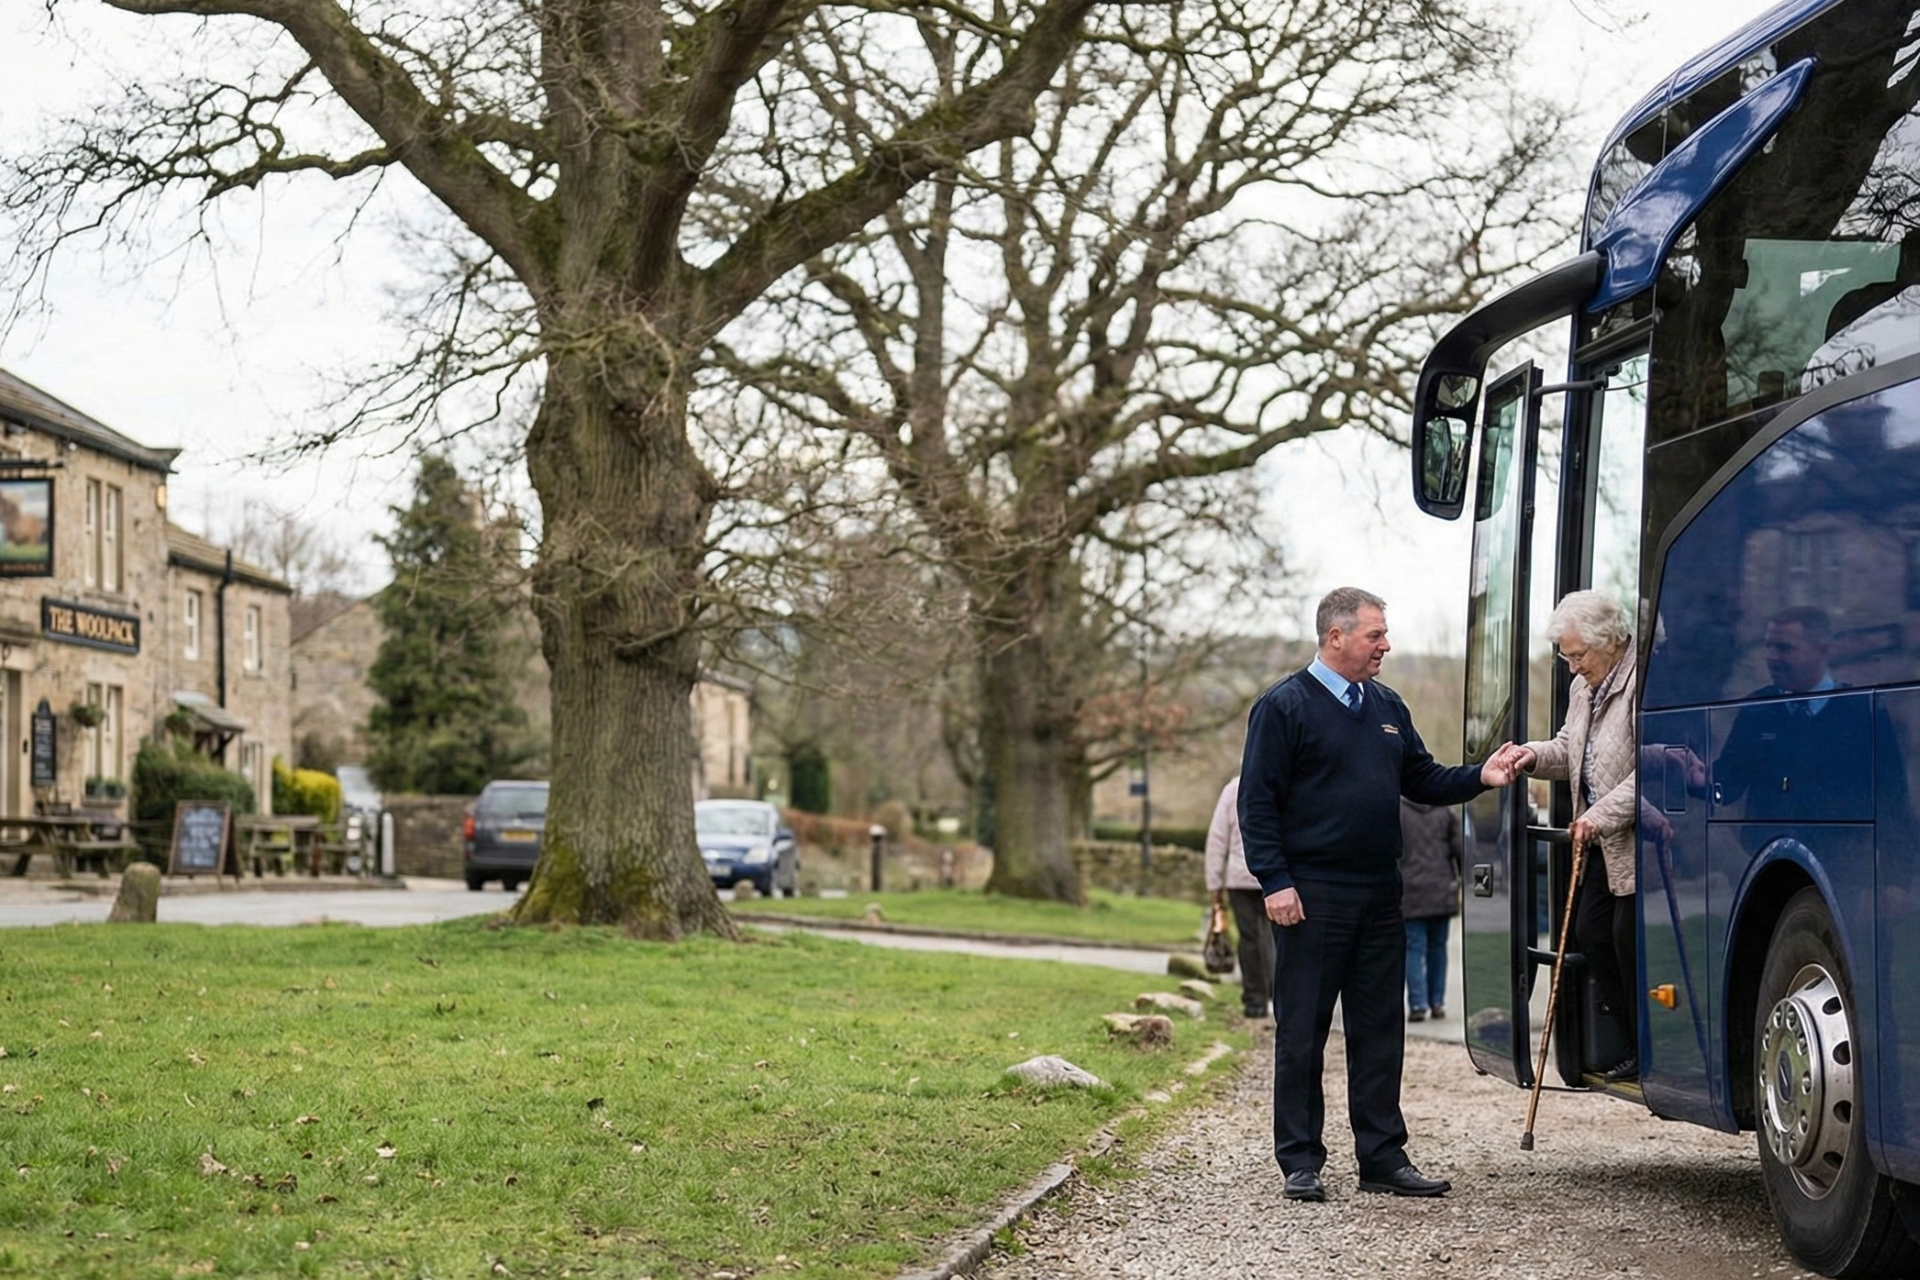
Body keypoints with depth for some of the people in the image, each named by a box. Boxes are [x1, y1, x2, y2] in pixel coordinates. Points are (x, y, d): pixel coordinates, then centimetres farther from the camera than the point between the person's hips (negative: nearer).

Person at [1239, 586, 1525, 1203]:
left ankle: (1382, 1157, 15)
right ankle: (1300, 1162, 5)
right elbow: (1258, 801, -8)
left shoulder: (1387, 707, 15)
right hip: (1312, 897, -6)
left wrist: (1479, 777, 1)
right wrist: (1275, 882, -15)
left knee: (1379, 1030, 9)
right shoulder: (1284, 706, -6)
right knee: (1302, 1032, -1)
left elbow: (1422, 780, 19)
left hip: (1379, 896, 7)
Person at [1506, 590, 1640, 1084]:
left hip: (1638, 844, -10)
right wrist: (1536, 755, 2)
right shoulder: (1583, 686, 13)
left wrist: (1601, 816, -25)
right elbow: (1572, 751, 23)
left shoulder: (1645, 683, -18)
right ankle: (1634, 1050, 18)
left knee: (1629, 942, -7)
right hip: (1601, 845, 10)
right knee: (1590, 933, 9)